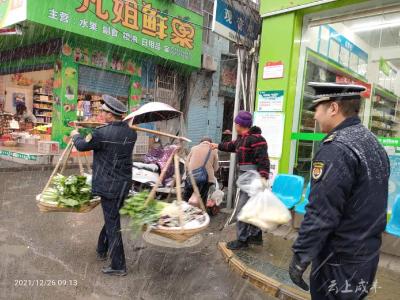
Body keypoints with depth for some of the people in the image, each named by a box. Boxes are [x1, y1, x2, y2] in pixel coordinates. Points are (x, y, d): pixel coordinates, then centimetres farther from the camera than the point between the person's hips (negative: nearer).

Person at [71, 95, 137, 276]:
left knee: (112, 223, 3)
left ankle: (118, 266, 11)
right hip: (125, 183, 7)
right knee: (111, 216, 23)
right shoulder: (131, 133, 1)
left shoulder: (102, 133, -17)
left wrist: (76, 135, 20)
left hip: (108, 184, -7)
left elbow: (82, 146, -1)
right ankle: (102, 251, 42)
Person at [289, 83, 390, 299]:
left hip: (339, 261, -8)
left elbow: (320, 215, -27)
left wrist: (299, 258, -18)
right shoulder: (374, 143, 6)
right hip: (368, 255, 9)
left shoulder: (336, 149, -24)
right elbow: (372, 204, 13)